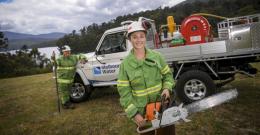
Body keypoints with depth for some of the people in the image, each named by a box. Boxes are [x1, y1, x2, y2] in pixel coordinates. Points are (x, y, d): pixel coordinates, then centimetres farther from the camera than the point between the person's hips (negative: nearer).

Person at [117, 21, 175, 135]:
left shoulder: (156, 56, -3)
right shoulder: (125, 64, -10)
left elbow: (167, 74, 7)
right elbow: (124, 92, -9)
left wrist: (167, 88, -12)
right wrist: (134, 113, -13)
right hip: (141, 110, -1)